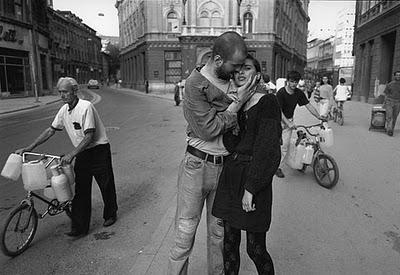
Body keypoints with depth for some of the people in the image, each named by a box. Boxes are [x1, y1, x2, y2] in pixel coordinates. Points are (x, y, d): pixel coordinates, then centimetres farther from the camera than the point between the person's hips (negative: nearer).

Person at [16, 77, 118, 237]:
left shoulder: (86, 107, -20)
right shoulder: (64, 110, 3)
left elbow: (89, 136, -24)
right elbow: (51, 130, 11)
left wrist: (71, 154, -28)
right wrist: (29, 148, 8)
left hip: (98, 150, -7)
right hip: (82, 153, 7)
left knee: (106, 185, 7)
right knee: (80, 189, 5)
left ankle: (110, 215, 30)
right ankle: (80, 227, 11)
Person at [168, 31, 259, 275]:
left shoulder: (233, 79, 5)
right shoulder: (195, 83, -12)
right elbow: (209, 129, -17)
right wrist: (237, 103, -14)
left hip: (225, 165, 5)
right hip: (198, 165, -4)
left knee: (219, 230, 15)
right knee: (186, 230, 5)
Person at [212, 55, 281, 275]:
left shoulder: (268, 102, -8)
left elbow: (269, 151, -14)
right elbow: (231, 144, 6)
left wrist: (251, 188, -16)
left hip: (254, 179, -6)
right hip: (230, 175, 6)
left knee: (255, 248, 6)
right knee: (229, 242, 15)